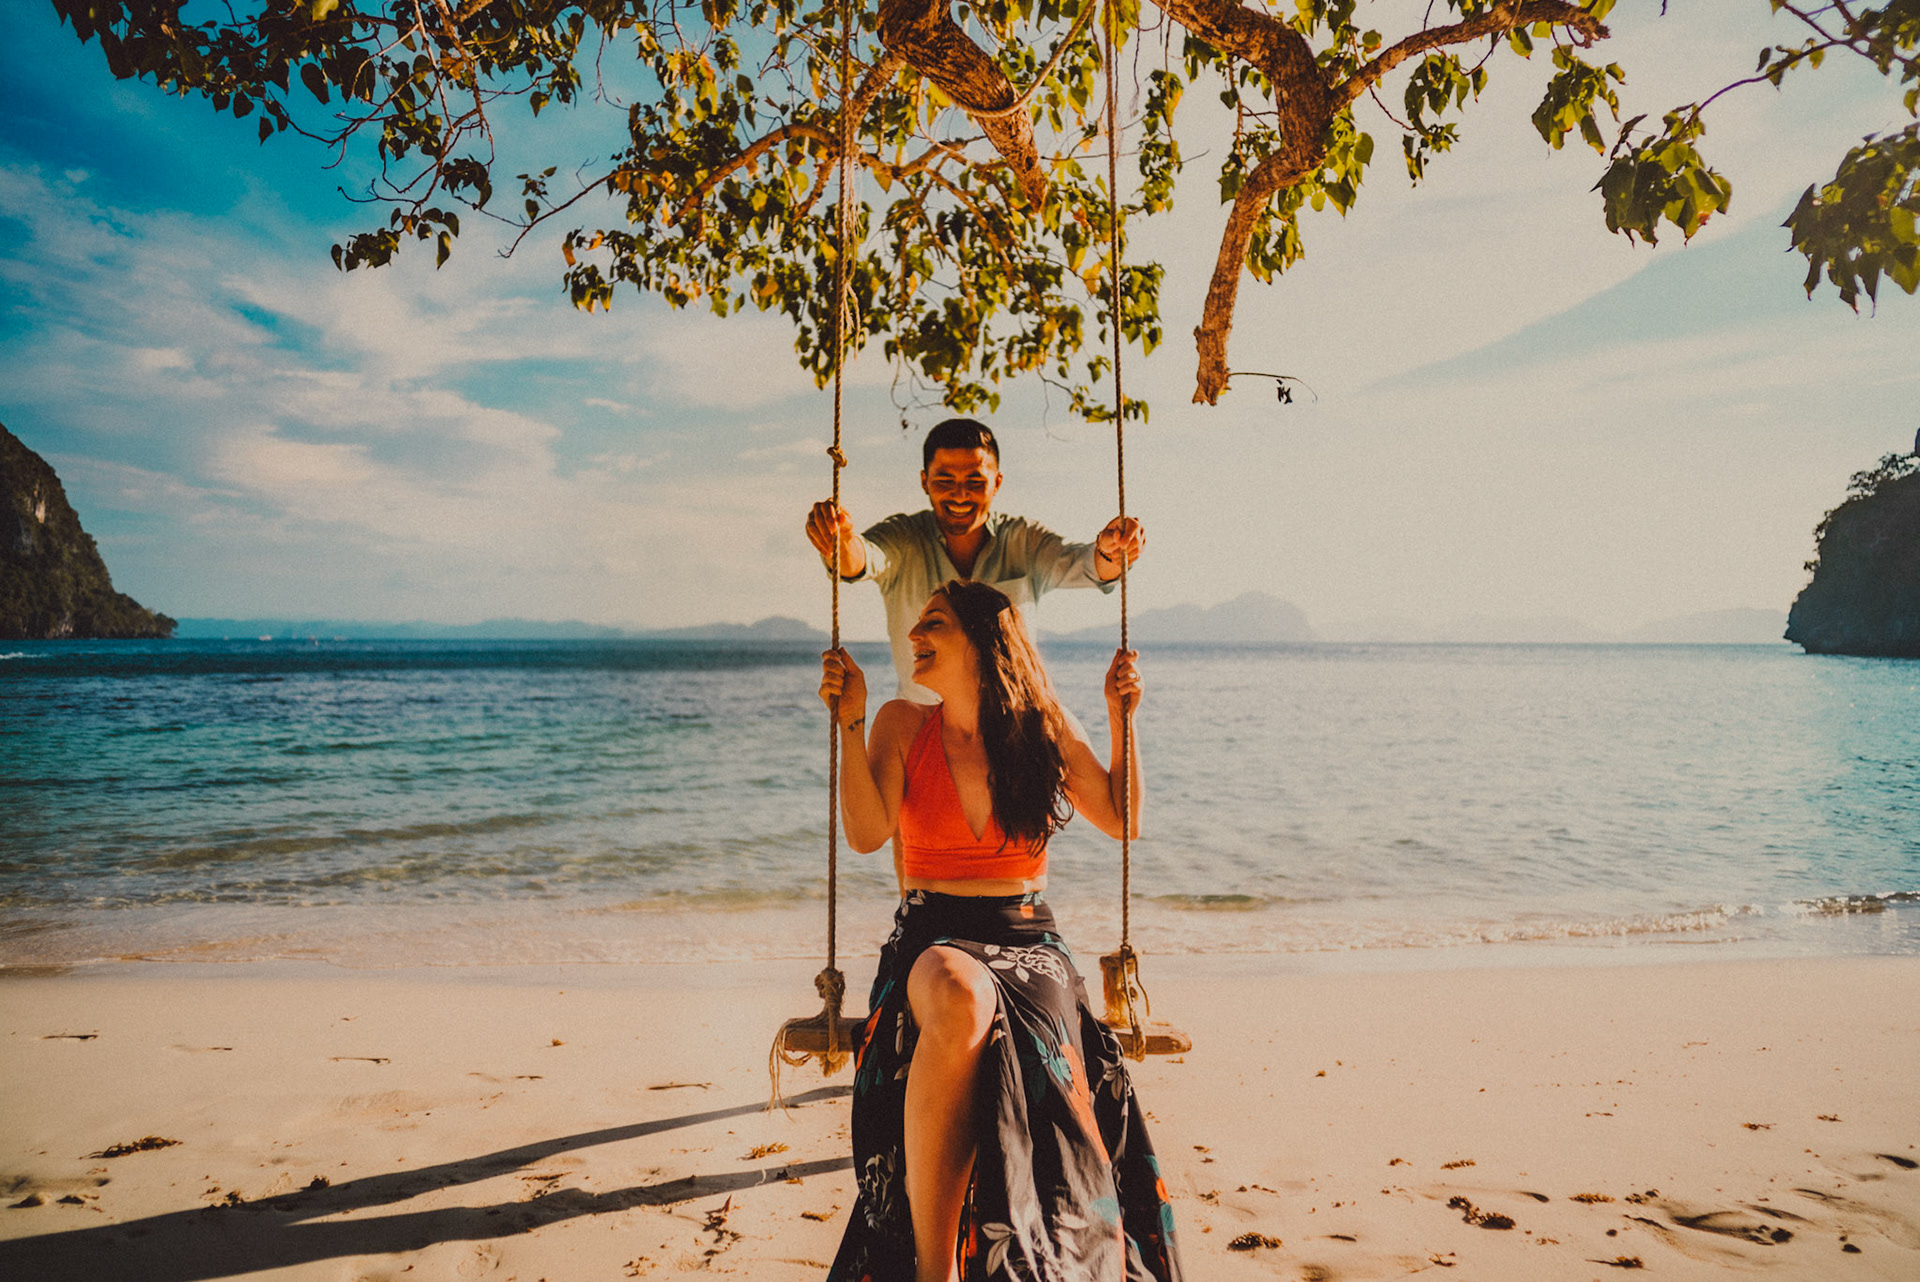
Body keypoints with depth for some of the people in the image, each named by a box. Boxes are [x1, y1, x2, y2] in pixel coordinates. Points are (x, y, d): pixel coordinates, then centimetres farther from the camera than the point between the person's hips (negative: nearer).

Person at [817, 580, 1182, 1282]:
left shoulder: (1042, 728, 6)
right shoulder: (904, 724, 5)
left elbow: (1123, 821, 12)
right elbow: (865, 833, -9)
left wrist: (1122, 717, 3)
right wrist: (849, 723, -13)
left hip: (1028, 942, 1)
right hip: (932, 941, -1)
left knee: (1041, 1075, -33)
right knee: (960, 998, -39)